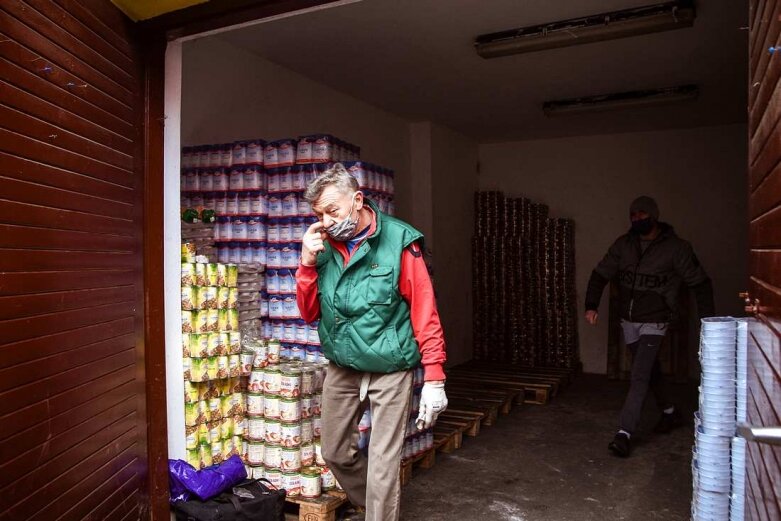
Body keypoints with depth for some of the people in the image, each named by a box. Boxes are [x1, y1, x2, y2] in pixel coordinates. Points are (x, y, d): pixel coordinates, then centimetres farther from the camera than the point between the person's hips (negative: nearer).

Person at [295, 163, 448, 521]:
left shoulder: (398, 243, -14)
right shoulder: (324, 247, 0)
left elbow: (425, 314, -13)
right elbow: (309, 313, 5)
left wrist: (434, 379, -15)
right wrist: (307, 263, -10)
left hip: (389, 370, -5)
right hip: (341, 368, 6)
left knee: (383, 463, 1)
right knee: (335, 453, 18)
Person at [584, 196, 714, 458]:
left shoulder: (675, 248, -13)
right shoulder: (624, 244, -1)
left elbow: (700, 282, -6)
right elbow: (600, 274, 2)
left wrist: (707, 318, -10)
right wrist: (591, 305, -10)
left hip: (653, 323, -5)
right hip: (628, 321, 5)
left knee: (639, 376, -14)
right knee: (648, 371, 19)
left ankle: (625, 433, -12)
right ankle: (670, 412, 41)